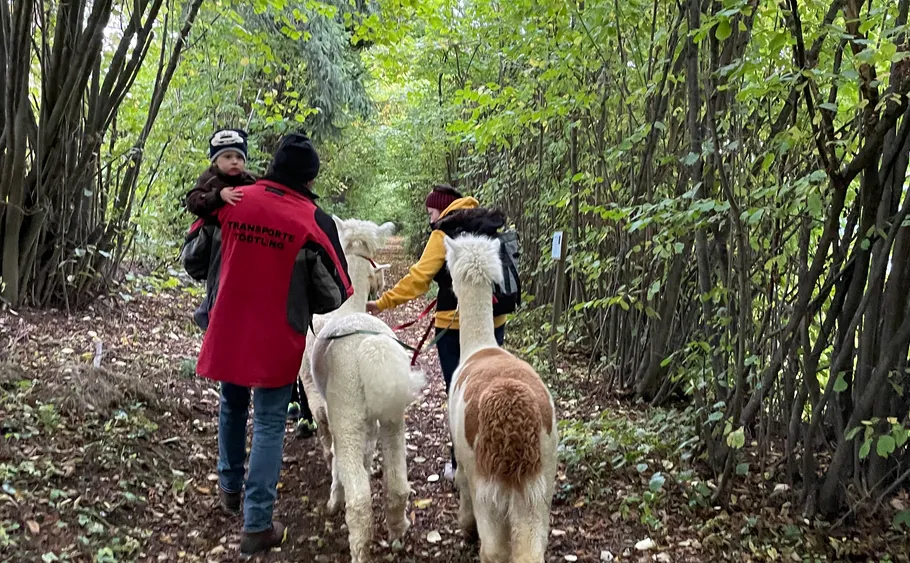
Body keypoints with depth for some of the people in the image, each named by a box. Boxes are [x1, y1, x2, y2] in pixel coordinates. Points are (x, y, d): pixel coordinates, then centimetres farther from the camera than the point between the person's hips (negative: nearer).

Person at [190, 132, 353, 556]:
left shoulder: (232, 200, -3)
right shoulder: (314, 220, -14)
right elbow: (336, 292, -9)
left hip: (229, 327, 4)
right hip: (277, 336, -4)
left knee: (233, 406, 25)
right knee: (269, 423, 4)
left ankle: (230, 488, 42)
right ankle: (257, 526, 6)